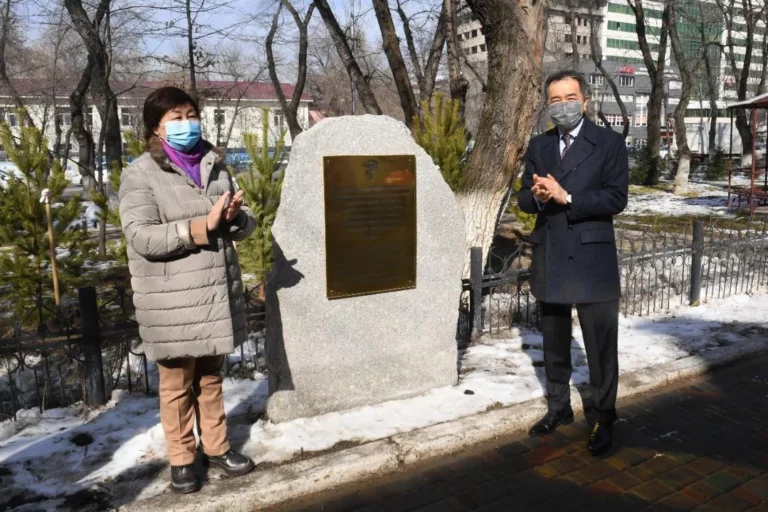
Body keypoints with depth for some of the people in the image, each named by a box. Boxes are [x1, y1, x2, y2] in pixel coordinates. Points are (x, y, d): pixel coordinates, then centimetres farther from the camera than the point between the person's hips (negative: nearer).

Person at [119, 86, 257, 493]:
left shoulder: (215, 165, 9)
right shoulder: (141, 174, -7)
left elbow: (245, 225, 10)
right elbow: (141, 237, -17)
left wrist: (234, 218, -14)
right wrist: (203, 226, -24)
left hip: (217, 292, 5)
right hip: (172, 302, -4)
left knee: (210, 377, 18)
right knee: (177, 384, 10)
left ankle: (216, 447, 34)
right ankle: (181, 459, 28)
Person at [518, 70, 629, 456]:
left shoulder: (609, 143, -3)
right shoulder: (538, 145, 10)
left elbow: (616, 199, -12)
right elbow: (524, 199, 8)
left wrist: (565, 197, -21)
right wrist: (537, 196, -15)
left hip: (592, 260, -4)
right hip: (549, 259, 4)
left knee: (601, 346, 4)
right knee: (554, 344, 16)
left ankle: (603, 419, 21)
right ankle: (558, 408, 33)